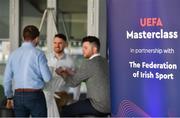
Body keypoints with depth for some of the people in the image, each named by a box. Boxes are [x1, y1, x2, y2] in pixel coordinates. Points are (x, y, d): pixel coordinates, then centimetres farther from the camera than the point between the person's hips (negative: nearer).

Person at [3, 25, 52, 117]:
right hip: (35, 95, -4)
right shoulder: (38, 54, -9)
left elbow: (7, 79, 7)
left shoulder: (14, 54, 5)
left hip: (18, 95, 5)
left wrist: (9, 97, 20)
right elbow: (47, 78, -9)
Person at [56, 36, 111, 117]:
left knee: (65, 111, 2)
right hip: (109, 105, 9)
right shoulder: (104, 61, 11)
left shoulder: (89, 63, -15)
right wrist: (71, 73, 16)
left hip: (98, 106, -9)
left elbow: (73, 82, -7)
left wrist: (63, 74, 11)